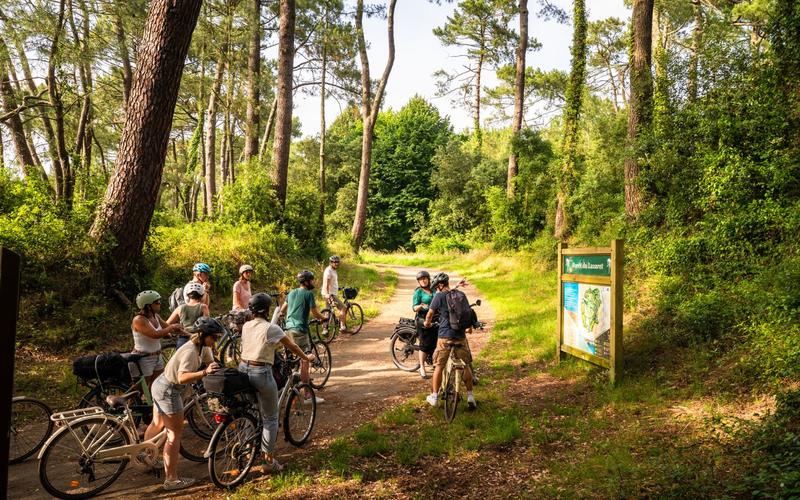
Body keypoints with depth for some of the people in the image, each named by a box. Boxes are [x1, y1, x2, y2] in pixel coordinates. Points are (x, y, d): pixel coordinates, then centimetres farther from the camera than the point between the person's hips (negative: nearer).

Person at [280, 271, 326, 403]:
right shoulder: (308, 294, -9)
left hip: (289, 329, 8)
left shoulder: (292, 292, 15)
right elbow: (314, 313, -11)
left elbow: (282, 310, 25)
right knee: (304, 362, -7)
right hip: (300, 330, -8)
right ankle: (308, 395, -6)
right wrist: (323, 318, 9)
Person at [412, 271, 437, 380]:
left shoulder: (433, 290, 12)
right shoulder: (418, 292, -5)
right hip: (423, 319, -5)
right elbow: (414, 308, -10)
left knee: (434, 343, 5)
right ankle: (422, 368, 6)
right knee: (425, 344, -3)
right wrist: (421, 306, -31)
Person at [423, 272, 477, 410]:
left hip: (445, 336, -4)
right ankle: (470, 396, 12)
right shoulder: (461, 295, 8)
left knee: (439, 366, 7)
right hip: (461, 335, 4)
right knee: (466, 366, 12)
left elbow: (430, 314, 1)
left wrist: (427, 323, 23)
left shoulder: (439, 296, -5)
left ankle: (434, 396, 13)